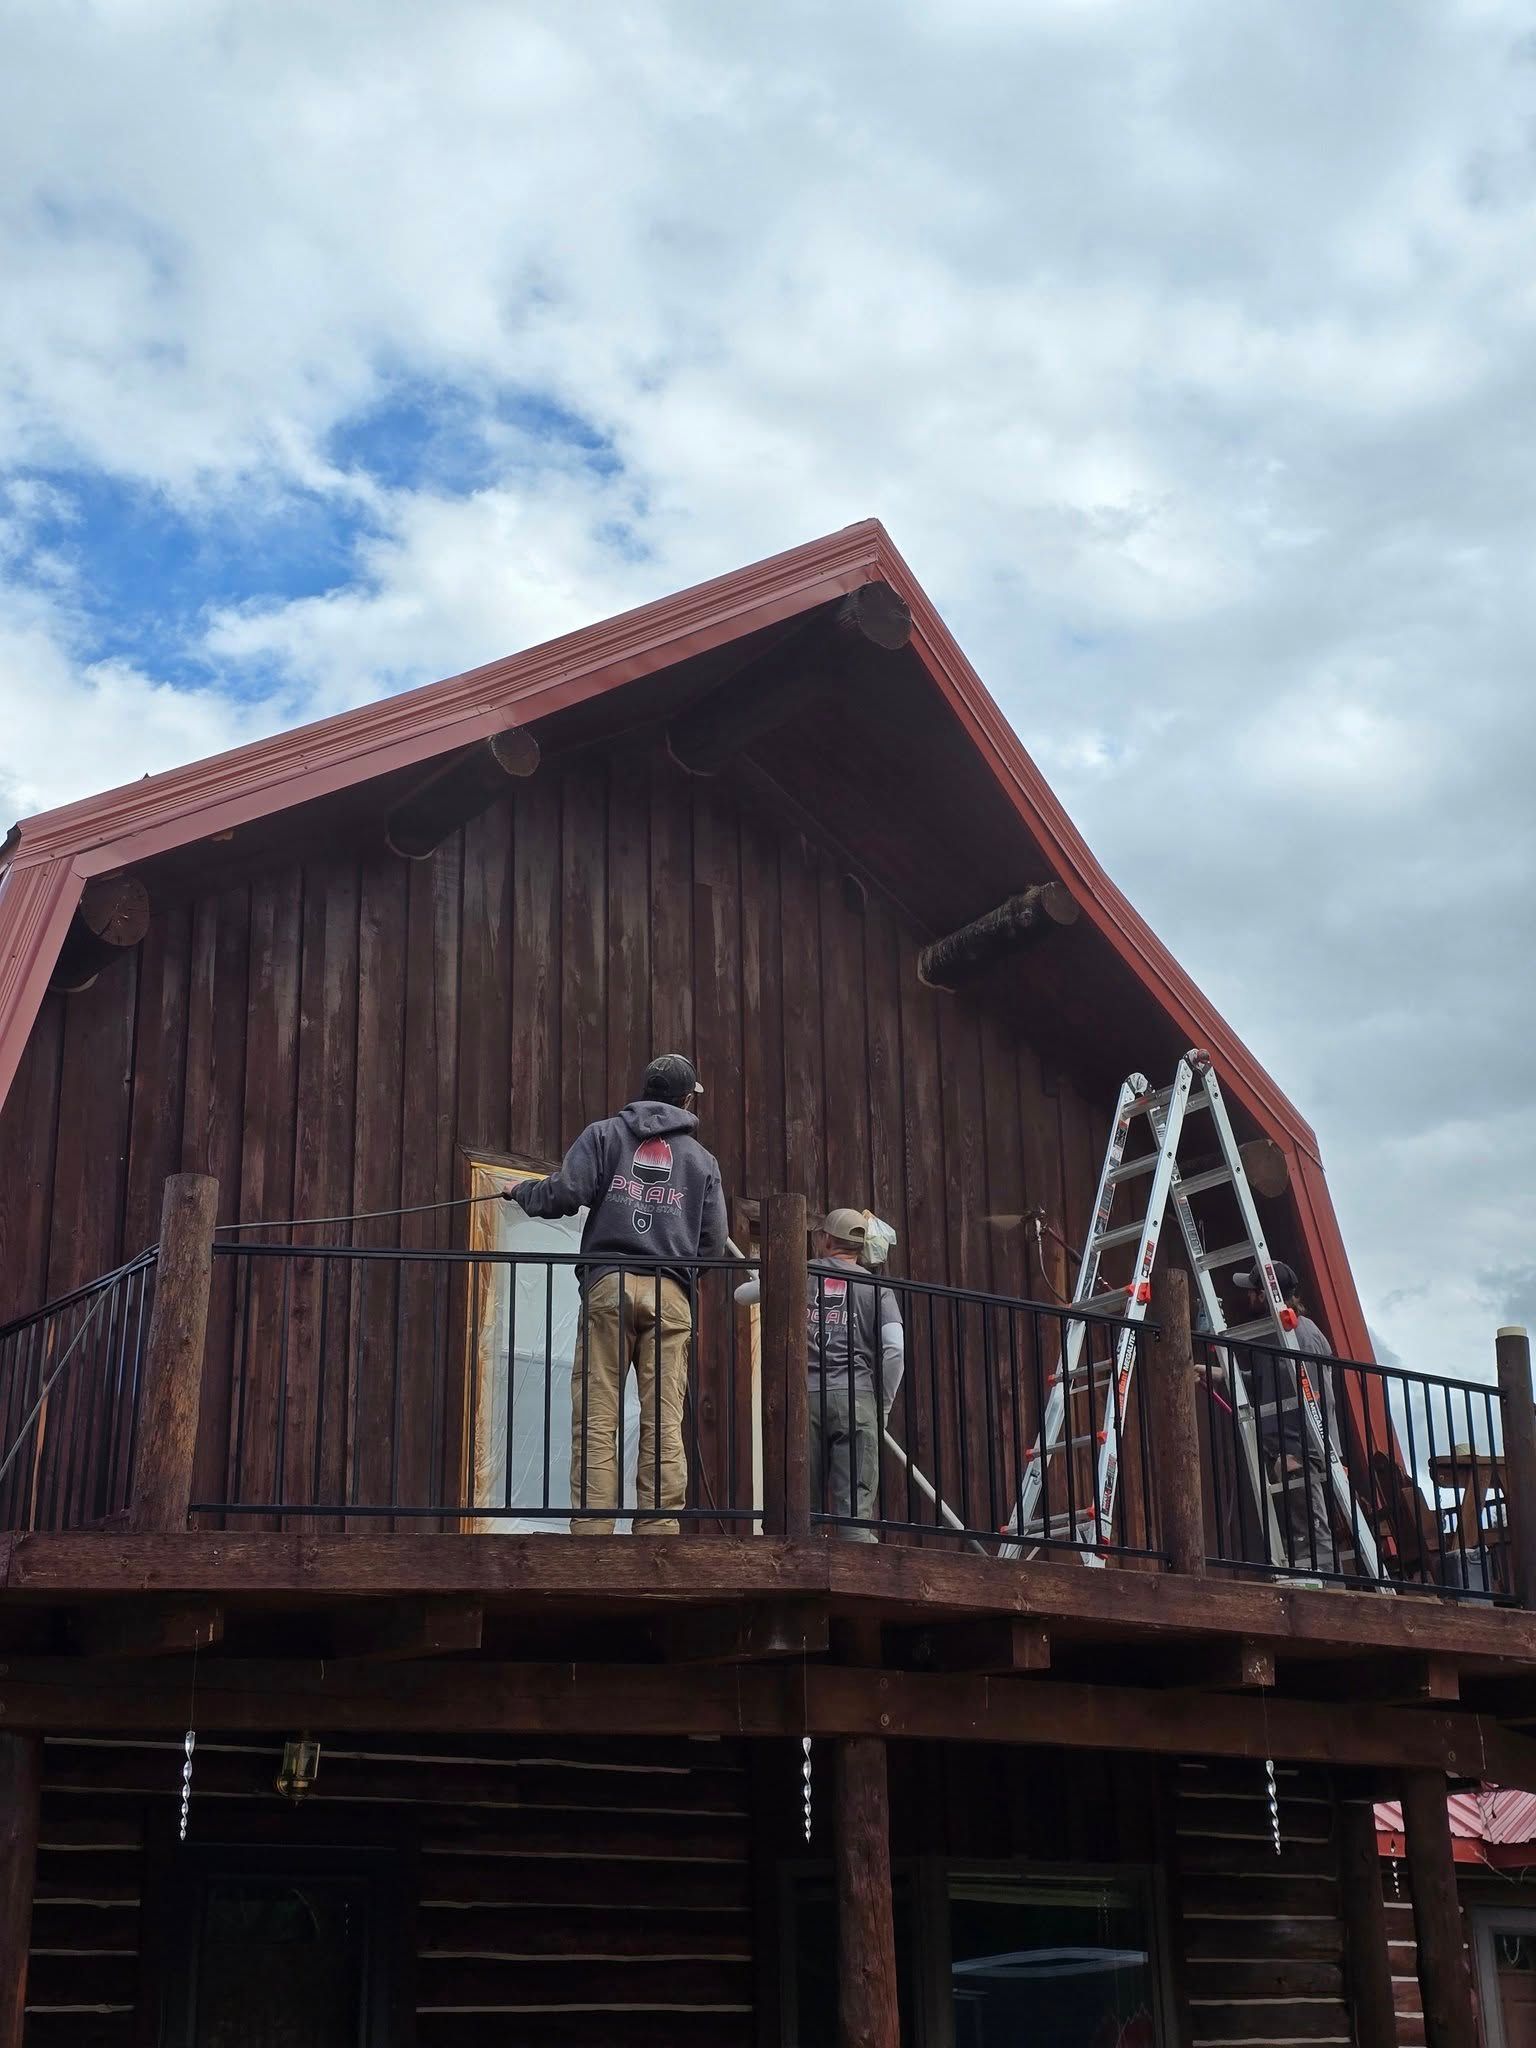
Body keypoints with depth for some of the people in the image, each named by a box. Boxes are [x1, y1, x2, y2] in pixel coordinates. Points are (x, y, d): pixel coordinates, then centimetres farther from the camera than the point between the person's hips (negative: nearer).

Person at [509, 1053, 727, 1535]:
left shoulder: (605, 1134, 12)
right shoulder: (702, 1159, 18)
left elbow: (565, 1194, -2)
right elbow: (714, 1242, 13)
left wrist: (521, 1191, 17)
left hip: (608, 1283, -1)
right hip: (671, 1295, 2)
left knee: (596, 1418, -4)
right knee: (664, 1422, -1)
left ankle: (592, 1526, -11)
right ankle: (659, 1524, -6)